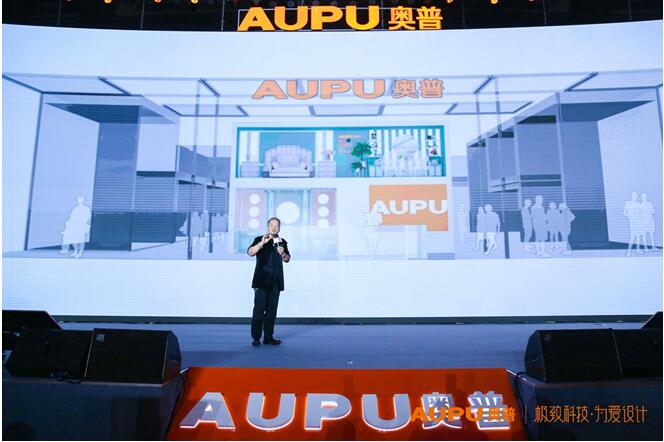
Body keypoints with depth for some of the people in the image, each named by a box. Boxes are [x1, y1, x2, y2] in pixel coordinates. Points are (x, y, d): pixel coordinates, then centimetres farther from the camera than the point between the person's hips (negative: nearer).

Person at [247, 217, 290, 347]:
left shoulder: (282, 242, 15)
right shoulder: (259, 239, 3)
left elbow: (287, 259, 16)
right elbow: (250, 252, -11)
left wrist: (283, 254, -5)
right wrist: (262, 243, -23)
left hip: (276, 281, 4)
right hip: (261, 280, -4)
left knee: (272, 309, 6)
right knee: (259, 309, -7)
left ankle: (268, 337, 13)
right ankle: (256, 337, 2)